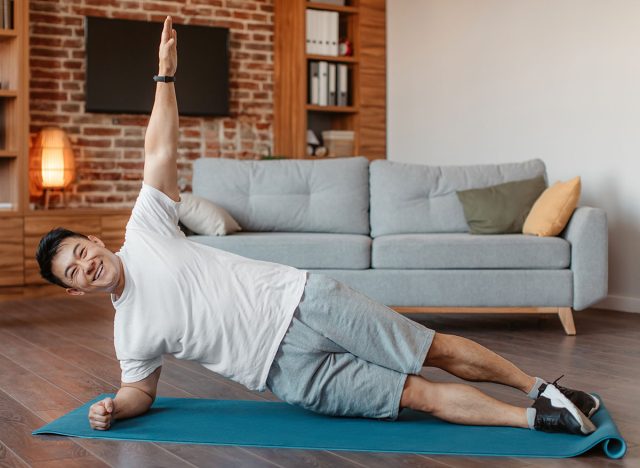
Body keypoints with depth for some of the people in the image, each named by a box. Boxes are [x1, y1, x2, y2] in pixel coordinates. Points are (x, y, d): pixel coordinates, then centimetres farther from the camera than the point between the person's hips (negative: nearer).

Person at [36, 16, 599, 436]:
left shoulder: (145, 232, 2)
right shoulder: (130, 335, 5)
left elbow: (161, 152, 2)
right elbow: (142, 390, 16)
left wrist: (165, 74, 0)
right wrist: (112, 408, -7)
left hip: (301, 301, 0)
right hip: (289, 368, 0)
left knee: (437, 351, -1)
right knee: (423, 395, -9)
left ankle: (538, 388, 14)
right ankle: (533, 419, -3)